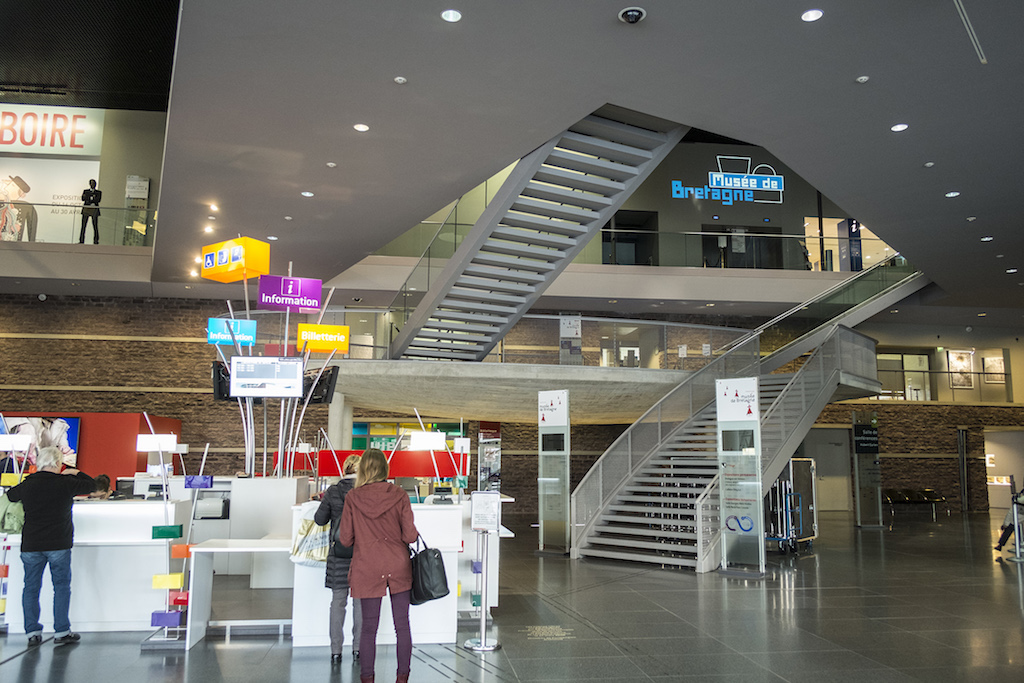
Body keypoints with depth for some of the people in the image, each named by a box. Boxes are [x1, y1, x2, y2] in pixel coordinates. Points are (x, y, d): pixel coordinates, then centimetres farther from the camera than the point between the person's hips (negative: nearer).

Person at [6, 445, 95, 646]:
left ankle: (32, 632, 10)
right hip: (58, 545, -3)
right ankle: (62, 631, 7)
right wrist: (75, 472, 20)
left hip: (30, 546, 3)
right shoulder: (65, 483, -8)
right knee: (61, 586, 6)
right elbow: (91, 484, 6)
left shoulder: (27, 485, 0)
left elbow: (9, 496, 21)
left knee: (31, 587, 10)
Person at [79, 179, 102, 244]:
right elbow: (83, 198, 1)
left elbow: (98, 200, -4)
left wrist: (88, 199, -6)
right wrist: (92, 198, -9)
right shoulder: (85, 191, 17)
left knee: (95, 226, -7)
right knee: (83, 225, -3)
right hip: (86, 209, 2)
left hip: (94, 209, -2)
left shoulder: (99, 192, 12)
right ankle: (81, 240, -2)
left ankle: (96, 241, -4)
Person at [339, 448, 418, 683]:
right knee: (402, 625, 10)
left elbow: (345, 538, -4)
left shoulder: (353, 497, -8)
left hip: (367, 569, 0)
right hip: (398, 566, 0)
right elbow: (410, 535, -10)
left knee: (369, 626, 10)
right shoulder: (399, 496, -9)